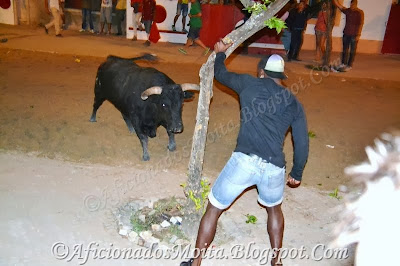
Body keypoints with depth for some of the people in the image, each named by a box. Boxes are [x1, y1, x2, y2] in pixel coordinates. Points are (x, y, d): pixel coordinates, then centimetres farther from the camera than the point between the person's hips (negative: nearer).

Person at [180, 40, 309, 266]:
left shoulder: (249, 84, 10)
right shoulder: (294, 103, 15)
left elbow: (220, 74, 27)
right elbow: (302, 144, 15)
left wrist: (220, 53, 46)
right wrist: (297, 174, 28)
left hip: (244, 161, -3)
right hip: (274, 168, 3)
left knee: (213, 209, 16)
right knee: (274, 208, 34)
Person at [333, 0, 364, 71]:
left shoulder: (360, 12, -6)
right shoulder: (347, 10, 6)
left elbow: (361, 24, -9)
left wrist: (358, 35, -14)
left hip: (354, 35, -5)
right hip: (346, 33, 5)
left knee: (352, 51, 1)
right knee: (345, 49, 11)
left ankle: (350, 65, 5)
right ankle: (344, 63, 22)